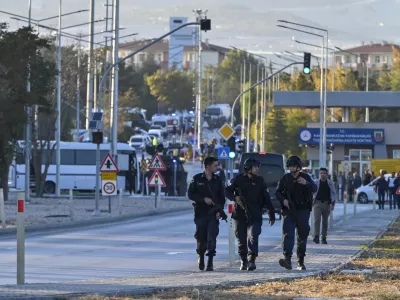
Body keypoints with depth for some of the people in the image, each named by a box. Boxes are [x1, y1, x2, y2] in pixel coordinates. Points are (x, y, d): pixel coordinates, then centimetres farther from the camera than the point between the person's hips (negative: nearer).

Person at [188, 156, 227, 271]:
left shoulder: (217, 180, 9)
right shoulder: (197, 179, 2)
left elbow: (222, 197, 9)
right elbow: (190, 194, -1)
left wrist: (219, 211, -5)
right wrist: (203, 199, -14)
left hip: (213, 214, 1)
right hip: (200, 214, -1)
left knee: (212, 238, -10)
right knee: (201, 238, 4)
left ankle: (210, 263, -10)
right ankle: (201, 257, 29)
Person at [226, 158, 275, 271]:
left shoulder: (260, 181, 7)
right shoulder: (238, 179, 4)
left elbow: (267, 198, 9)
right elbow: (228, 191, 10)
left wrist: (272, 215, 7)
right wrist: (235, 198, -11)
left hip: (255, 216, -1)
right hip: (240, 214, 1)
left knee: (253, 237, -18)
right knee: (241, 240, 6)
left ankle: (251, 260, -22)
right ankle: (243, 261, 20)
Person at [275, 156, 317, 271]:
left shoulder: (305, 177, 5)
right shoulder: (285, 179, 8)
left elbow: (314, 188, -9)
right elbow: (277, 192, 9)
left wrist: (306, 183, -29)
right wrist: (283, 200, -12)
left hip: (303, 211, 0)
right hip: (288, 211, 0)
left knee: (302, 236, 7)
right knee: (288, 234, -16)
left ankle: (301, 262, 17)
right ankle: (287, 259, -28)